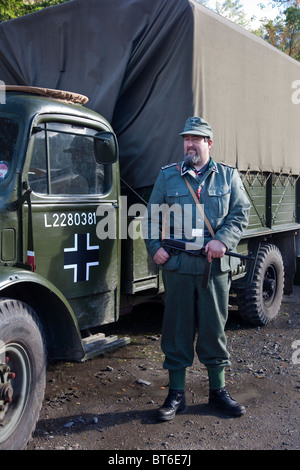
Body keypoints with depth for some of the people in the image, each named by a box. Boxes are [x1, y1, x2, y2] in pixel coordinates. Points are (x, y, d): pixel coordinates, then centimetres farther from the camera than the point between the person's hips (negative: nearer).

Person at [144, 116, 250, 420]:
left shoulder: (228, 176, 10)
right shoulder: (167, 176, 10)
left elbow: (240, 213, 3)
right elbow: (152, 216, 11)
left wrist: (222, 240, -13)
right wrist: (154, 247, -3)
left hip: (215, 267, 0)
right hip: (177, 266, 0)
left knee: (214, 327, 9)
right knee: (177, 328, 5)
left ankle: (218, 390, 25)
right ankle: (176, 394, 18)